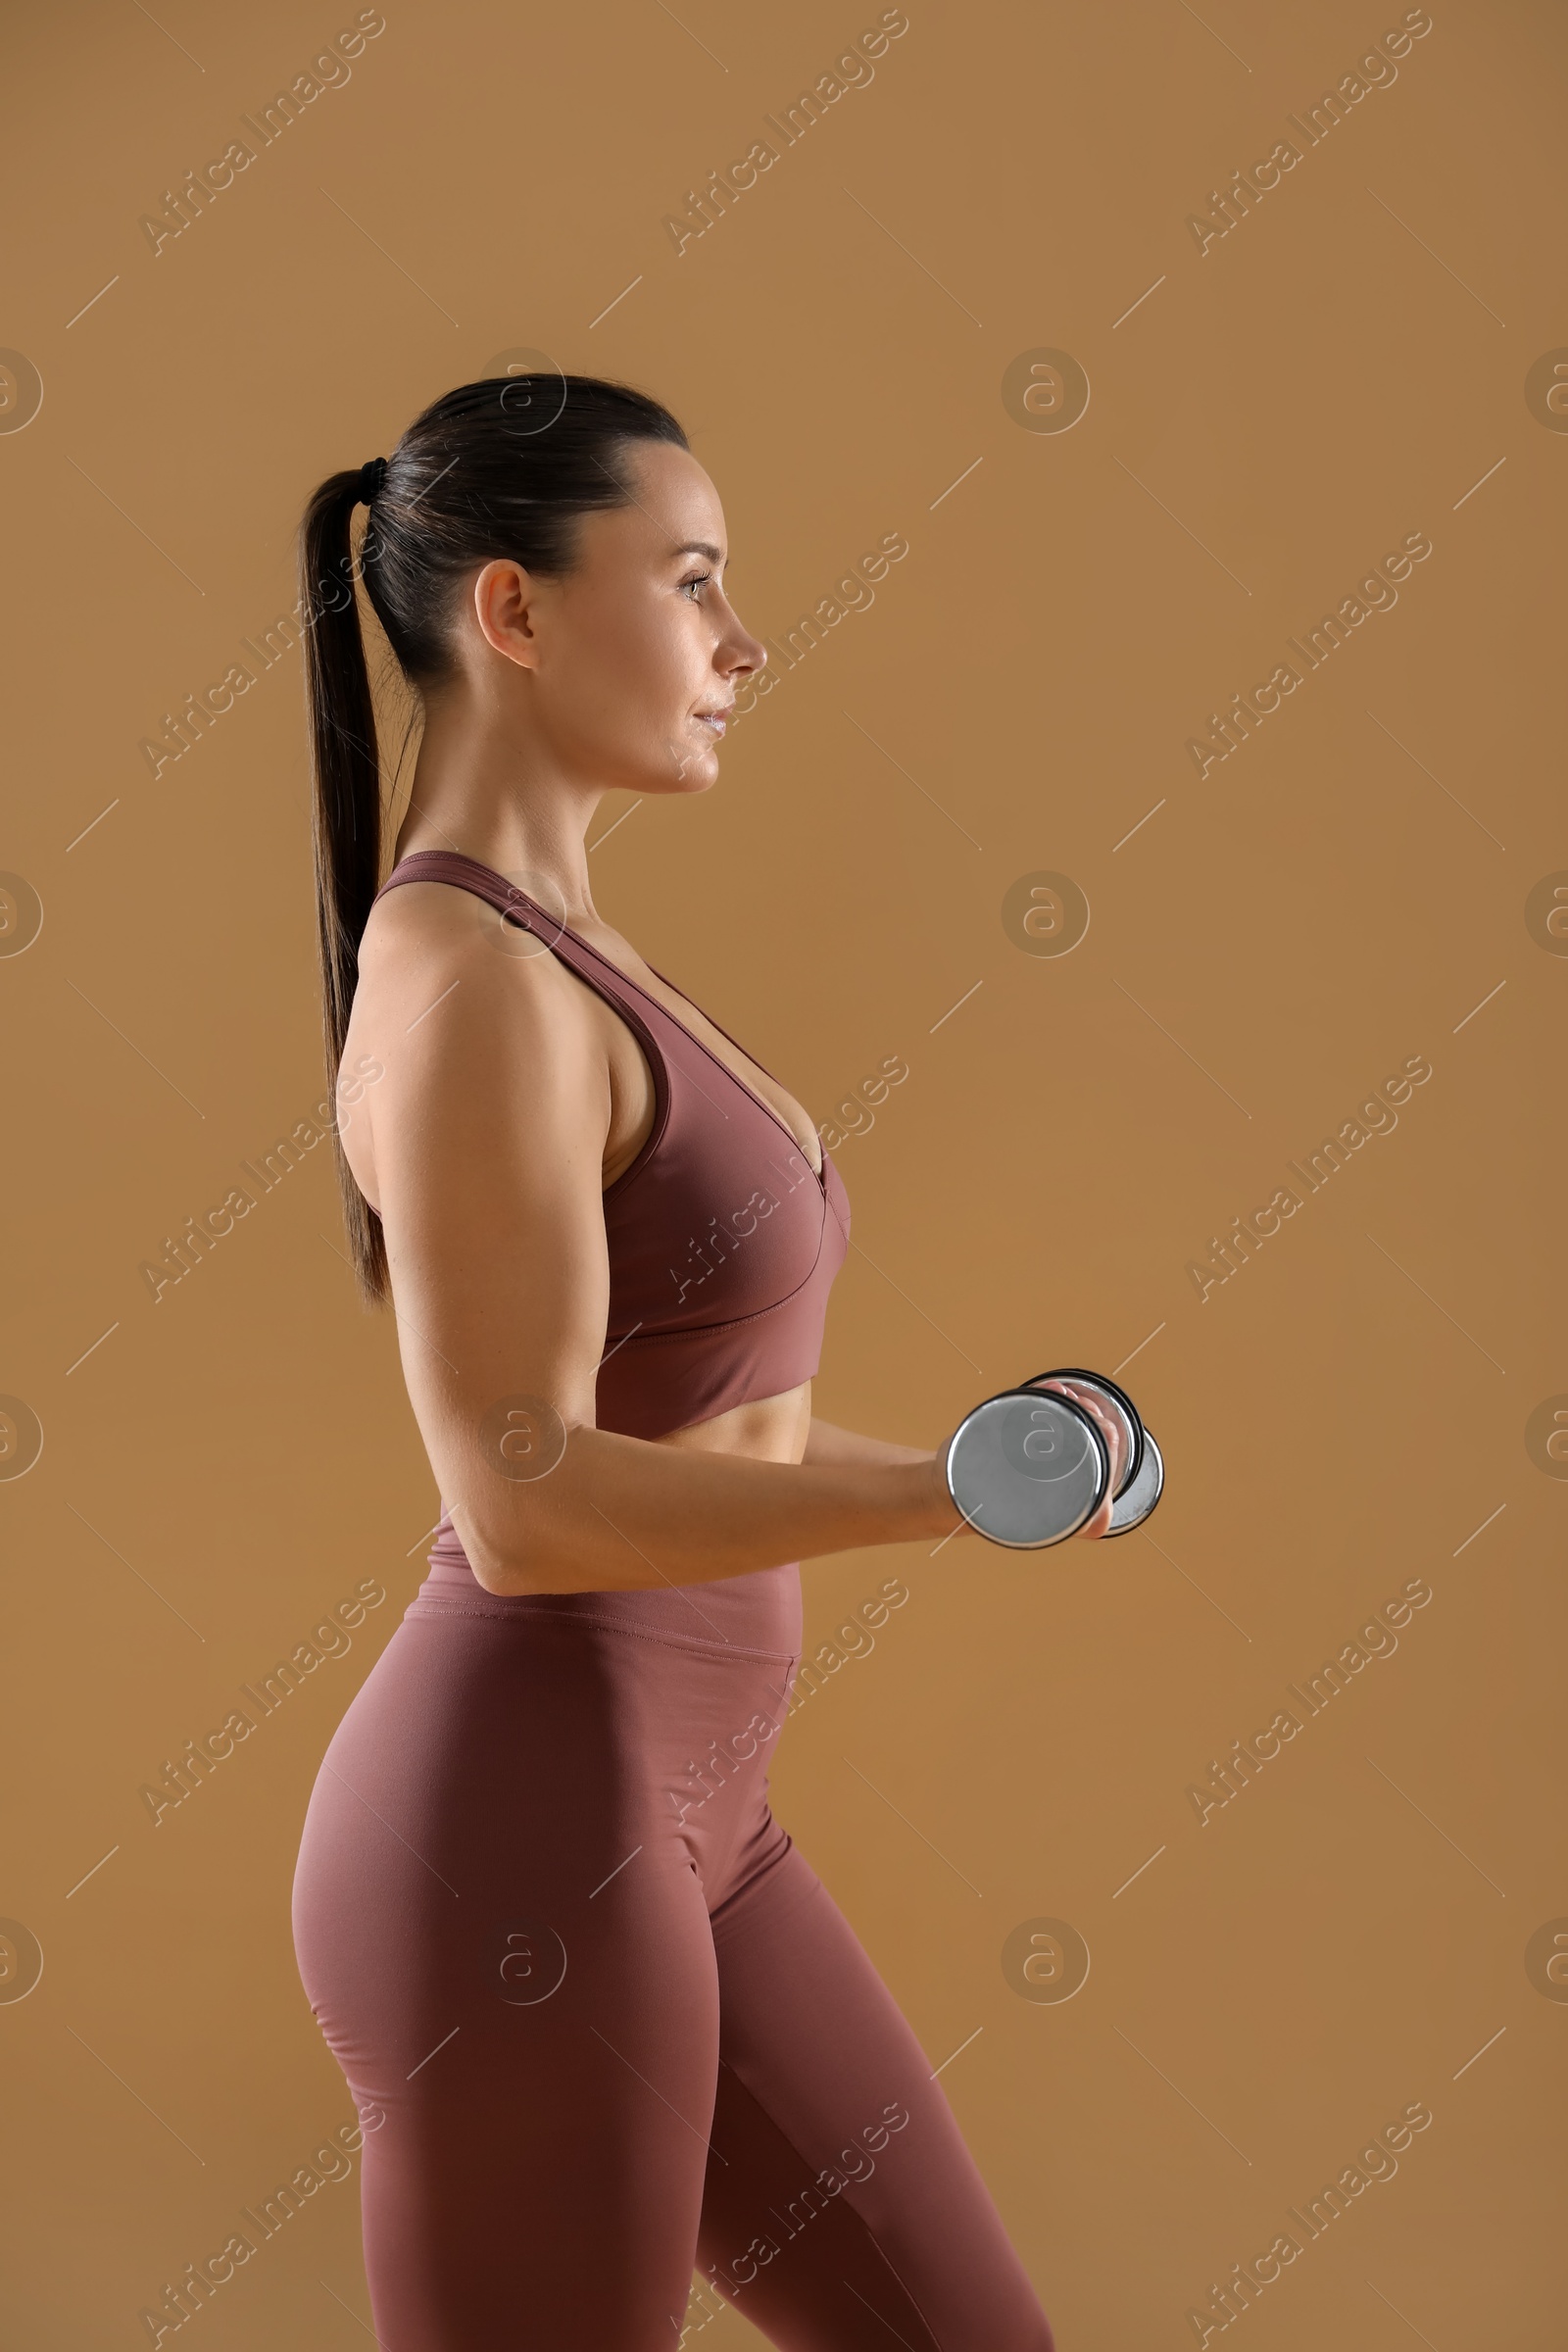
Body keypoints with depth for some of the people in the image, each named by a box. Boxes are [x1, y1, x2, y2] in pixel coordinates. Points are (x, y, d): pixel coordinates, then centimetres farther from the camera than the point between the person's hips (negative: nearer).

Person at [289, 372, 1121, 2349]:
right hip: (517, 1853, -10)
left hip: (668, 1814, 10)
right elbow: (523, 1505, -24)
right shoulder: (469, 989, -19)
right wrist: (945, 1492, -32)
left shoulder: (550, 955, 12)